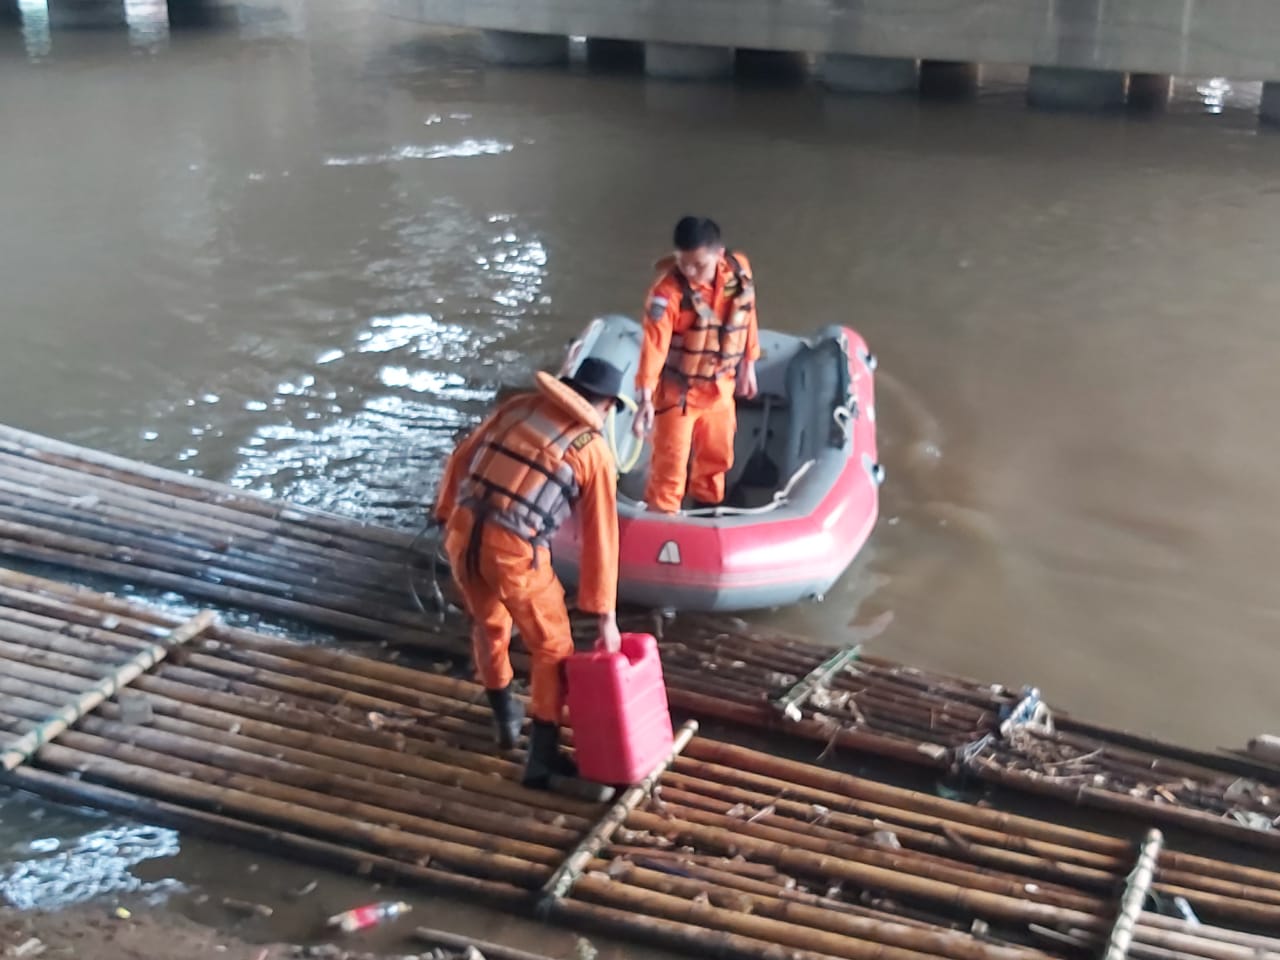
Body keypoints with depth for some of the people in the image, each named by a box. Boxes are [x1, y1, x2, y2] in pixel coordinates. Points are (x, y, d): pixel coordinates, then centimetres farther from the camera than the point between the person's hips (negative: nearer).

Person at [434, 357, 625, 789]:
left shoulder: (519, 405, 14)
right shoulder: (596, 453, 3)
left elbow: (461, 460, 16)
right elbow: (600, 539, 4)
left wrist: (447, 515, 25)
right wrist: (605, 614, 8)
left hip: (462, 534, 5)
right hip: (514, 551, -5)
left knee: (489, 625, 29)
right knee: (552, 647, 14)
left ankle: (505, 717, 47)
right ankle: (543, 754, 16)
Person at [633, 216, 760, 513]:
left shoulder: (739, 273, -12)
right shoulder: (668, 290, -28)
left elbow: (747, 319, 4)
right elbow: (654, 345, -32)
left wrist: (748, 366, 12)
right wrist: (645, 398, -39)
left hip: (720, 387, 5)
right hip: (676, 391, -5)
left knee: (717, 453, 23)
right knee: (670, 460, 3)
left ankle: (707, 504, 49)